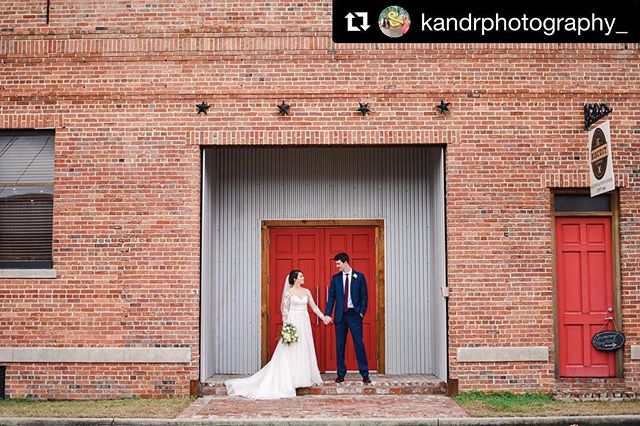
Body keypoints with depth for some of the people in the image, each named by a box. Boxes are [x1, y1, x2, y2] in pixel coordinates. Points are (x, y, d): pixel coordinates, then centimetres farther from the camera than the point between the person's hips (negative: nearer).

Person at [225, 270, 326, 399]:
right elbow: (284, 310, -7)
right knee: (290, 352, -5)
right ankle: (289, 379, -1)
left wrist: (323, 317, 2)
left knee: (304, 350, 7)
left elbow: (314, 307, 11)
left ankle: (304, 377, 14)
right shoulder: (289, 292, -4)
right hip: (293, 323, -5)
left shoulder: (306, 292, 11)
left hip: (304, 324, 5)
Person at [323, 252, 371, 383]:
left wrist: (362, 312, -7)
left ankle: (365, 374, 0)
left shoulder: (359, 277, 1)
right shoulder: (335, 278, 7)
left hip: (354, 314, -3)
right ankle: (341, 374, 12)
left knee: (359, 343, -5)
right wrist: (327, 314, -5)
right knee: (340, 345, 5)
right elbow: (331, 297, 4)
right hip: (340, 315, 3)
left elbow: (364, 297, 2)